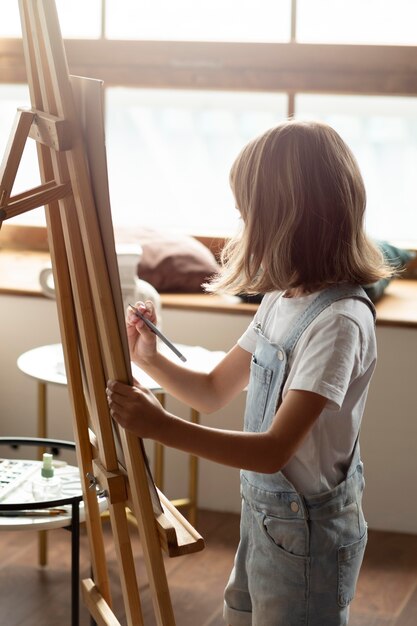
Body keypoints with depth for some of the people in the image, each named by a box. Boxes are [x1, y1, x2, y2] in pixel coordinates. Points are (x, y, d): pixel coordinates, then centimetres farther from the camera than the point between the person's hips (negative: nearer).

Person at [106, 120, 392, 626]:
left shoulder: (339, 320, -26)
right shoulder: (283, 298, 2)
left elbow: (276, 450, -30)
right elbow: (214, 391, 11)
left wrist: (162, 427, -35)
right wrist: (149, 359, -5)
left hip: (306, 531, -9)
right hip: (262, 510, 9)